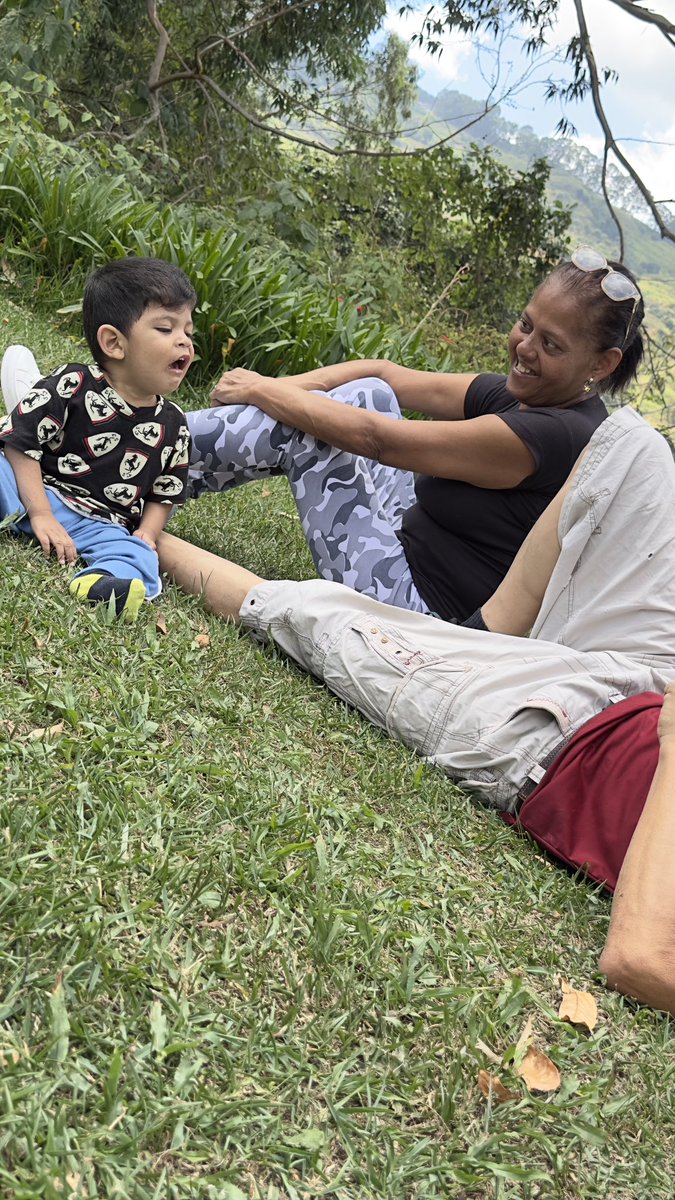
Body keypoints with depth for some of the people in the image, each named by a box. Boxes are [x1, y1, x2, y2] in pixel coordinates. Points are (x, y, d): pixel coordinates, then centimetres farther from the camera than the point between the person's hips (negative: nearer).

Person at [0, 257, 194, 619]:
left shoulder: (173, 424, 6)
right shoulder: (72, 386, -6)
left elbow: (164, 494, 15)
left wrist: (146, 533, -5)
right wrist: (41, 516, -15)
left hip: (98, 525, 1)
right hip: (33, 496, -1)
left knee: (135, 556, -29)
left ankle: (101, 584, -56)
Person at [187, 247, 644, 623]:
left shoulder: (558, 434, -26)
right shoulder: (517, 394, 1)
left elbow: (375, 438, -23)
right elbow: (387, 374, 2)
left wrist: (261, 391, -13)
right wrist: (282, 387, -11)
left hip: (418, 601, -9)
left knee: (293, 426, -9)